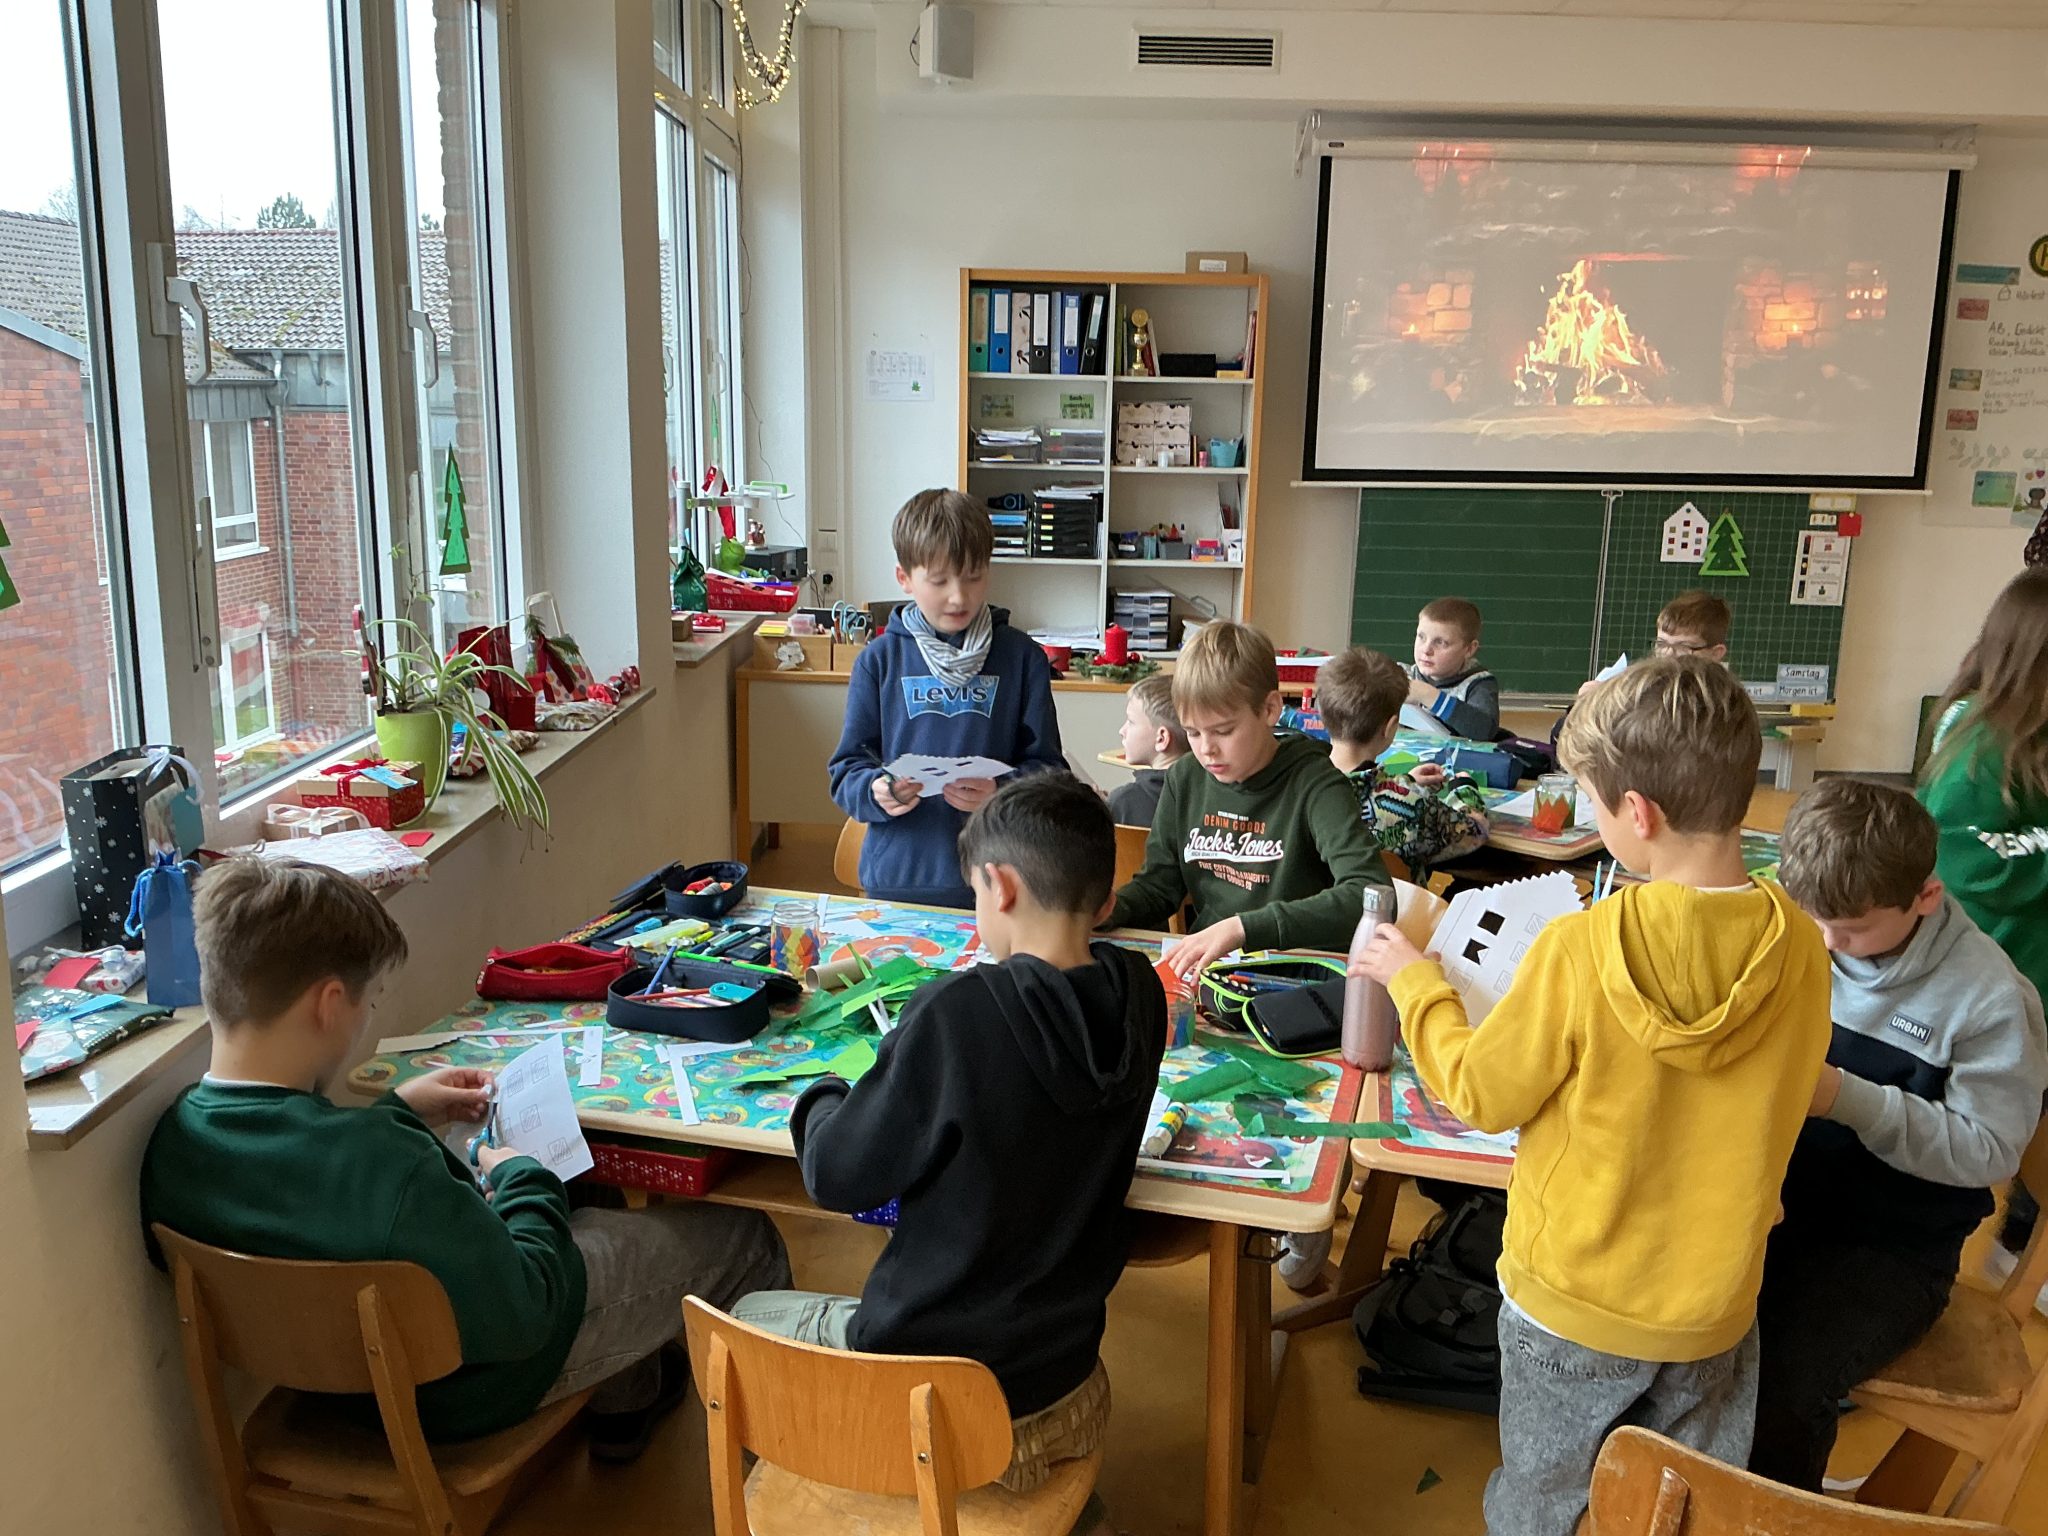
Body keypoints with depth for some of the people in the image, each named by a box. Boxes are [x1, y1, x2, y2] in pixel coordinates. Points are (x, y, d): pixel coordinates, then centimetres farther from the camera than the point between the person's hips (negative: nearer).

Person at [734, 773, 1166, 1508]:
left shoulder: (958, 1014, -28)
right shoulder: (1139, 997, -11)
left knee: (745, 1318, 22)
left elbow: (838, 1177, -15)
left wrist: (820, 1101, 2)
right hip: (1061, 1375, 6)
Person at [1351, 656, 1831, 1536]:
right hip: (1716, 1304, 3)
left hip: (1575, 1304, -3)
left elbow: (1481, 1094, -14)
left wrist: (1412, 983, 1)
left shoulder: (1579, 951, -27)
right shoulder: (1801, 949, -14)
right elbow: (1771, 1106, 4)